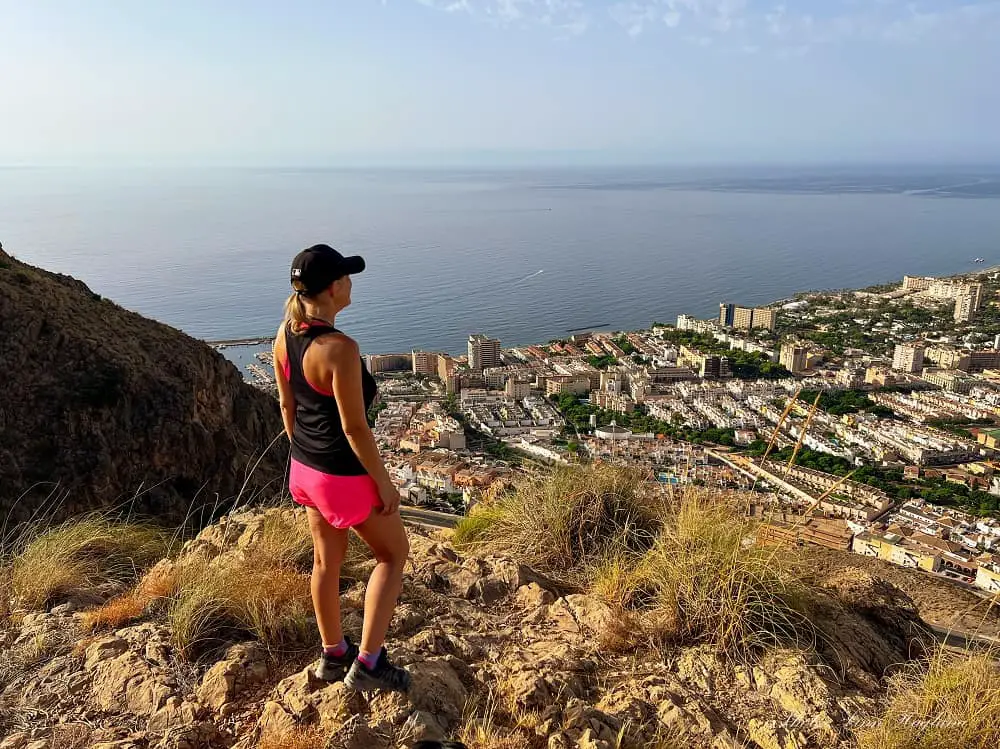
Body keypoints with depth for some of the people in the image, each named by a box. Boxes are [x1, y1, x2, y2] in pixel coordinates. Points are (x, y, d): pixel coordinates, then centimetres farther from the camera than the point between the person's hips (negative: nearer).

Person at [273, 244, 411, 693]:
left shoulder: (285, 333, -5)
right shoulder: (340, 349, -30)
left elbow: (287, 404, 6)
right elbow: (355, 429, -24)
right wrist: (385, 483, -12)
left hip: (304, 468, 8)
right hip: (345, 476, -8)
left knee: (327, 559, 23)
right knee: (393, 554, 14)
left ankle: (333, 654, 42)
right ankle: (367, 664, 17)